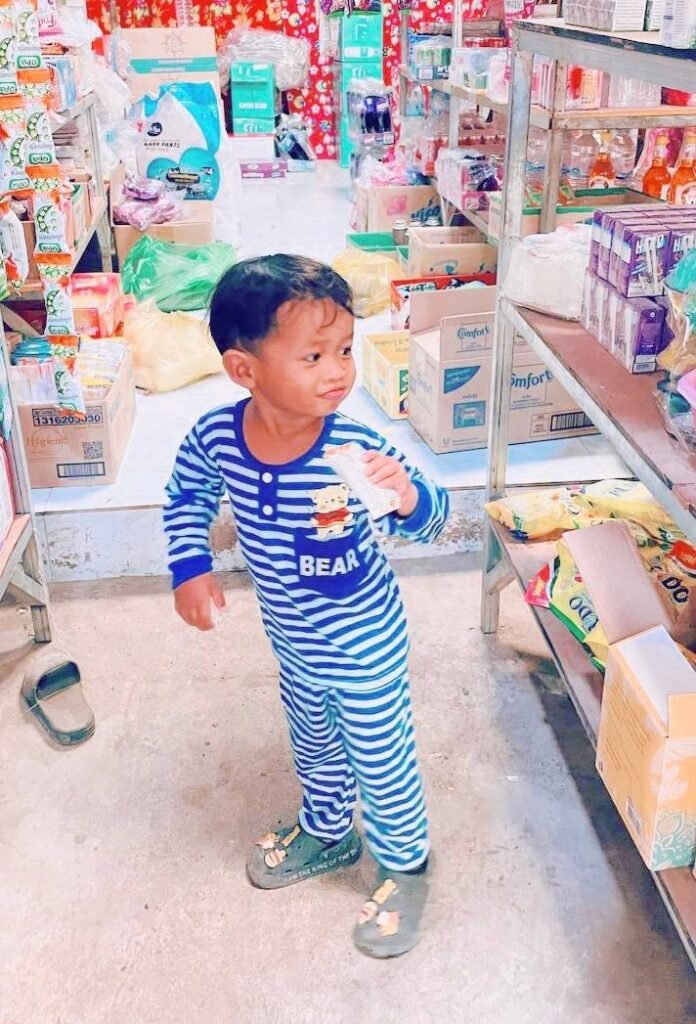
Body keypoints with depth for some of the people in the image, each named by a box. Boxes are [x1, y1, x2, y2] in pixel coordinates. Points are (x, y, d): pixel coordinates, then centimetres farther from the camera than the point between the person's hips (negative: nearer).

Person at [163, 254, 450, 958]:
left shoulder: (355, 448, -31)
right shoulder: (216, 436, -21)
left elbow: (431, 521, -20)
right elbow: (186, 498, 1)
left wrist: (407, 496, -41)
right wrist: (190, 568, -10)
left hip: (364, 644, -4)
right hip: (292, 638, 5)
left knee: (381, 760, 16)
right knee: (313, 744, 29)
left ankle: (406, 866, 44)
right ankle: (327, 833, 58)